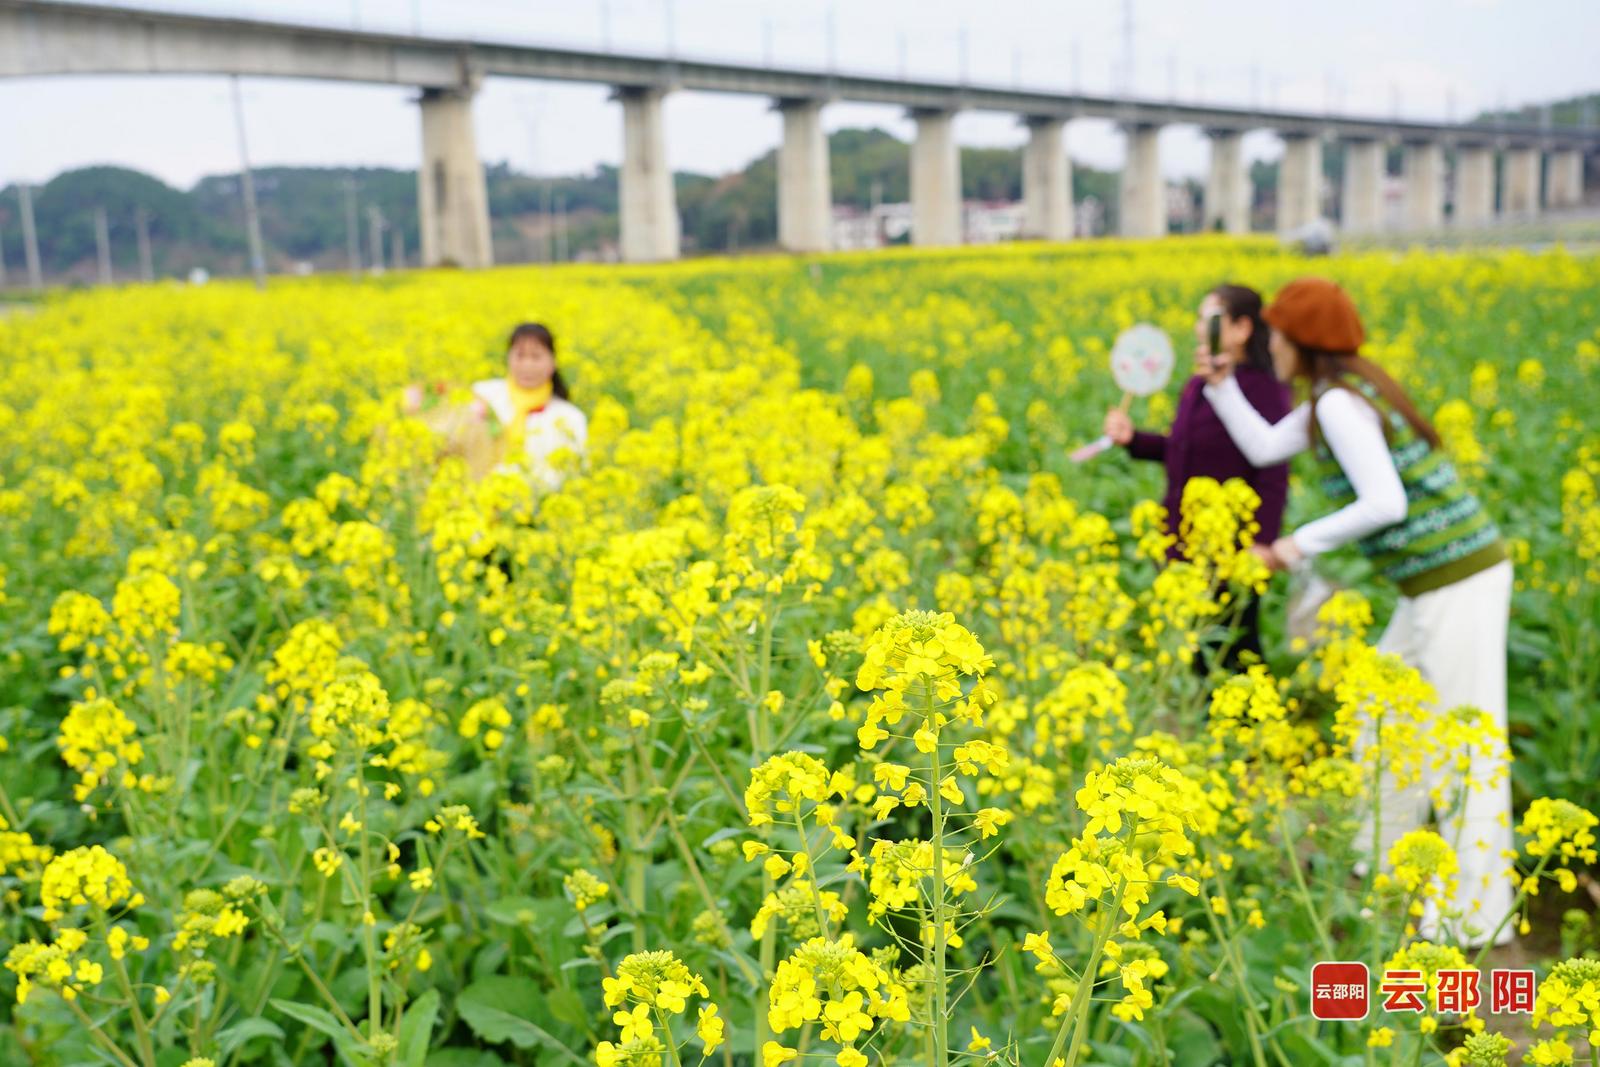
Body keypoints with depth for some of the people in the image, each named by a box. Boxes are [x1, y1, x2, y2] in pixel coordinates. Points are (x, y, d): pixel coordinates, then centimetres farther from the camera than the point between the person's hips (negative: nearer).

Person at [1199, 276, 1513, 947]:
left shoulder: (1340, 403, -17)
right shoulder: (1345, 390, 12)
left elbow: (1385, 504, -25)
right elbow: (1264, 448, 18)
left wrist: (1302, 545, -16)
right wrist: (1221, 383, 12)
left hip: (1456, 583, -11)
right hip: (1447, 578, 11)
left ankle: (1481, 916, 7)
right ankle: (1386, 865, 33)